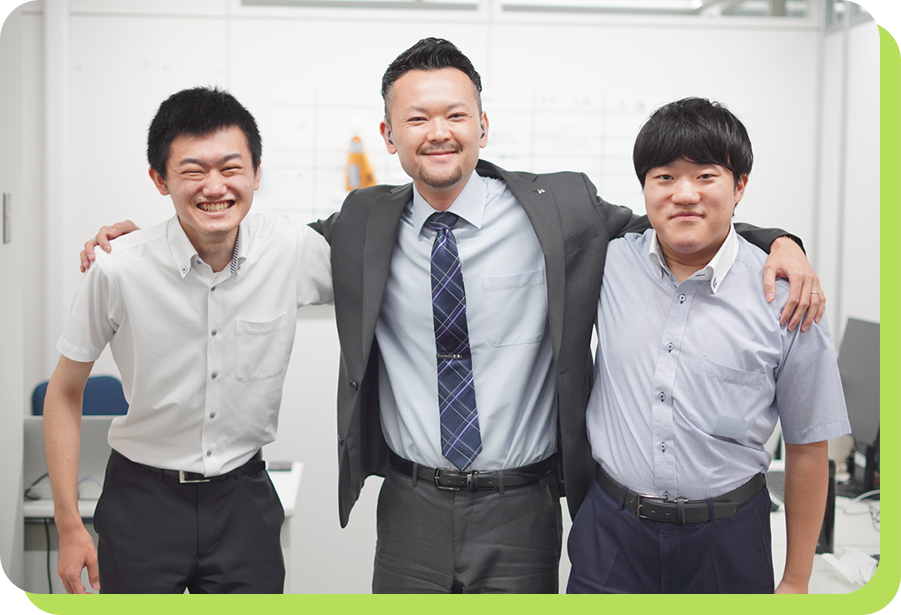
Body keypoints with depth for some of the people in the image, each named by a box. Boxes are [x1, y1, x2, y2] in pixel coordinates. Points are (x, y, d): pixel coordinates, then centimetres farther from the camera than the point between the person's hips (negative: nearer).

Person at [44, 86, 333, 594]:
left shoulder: (294, 251, -11)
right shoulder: (119, 271, -15)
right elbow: (65, 394, -4)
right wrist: (70, 526, -5)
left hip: (244, 498, 2)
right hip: (143, 500, -1)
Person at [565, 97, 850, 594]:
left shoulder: (784, 298, -9)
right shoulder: (610, 263, -4)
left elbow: (807, 448, -1)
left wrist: (796, 582, 2)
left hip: (726, 538, -1)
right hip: (612, 529, 2)